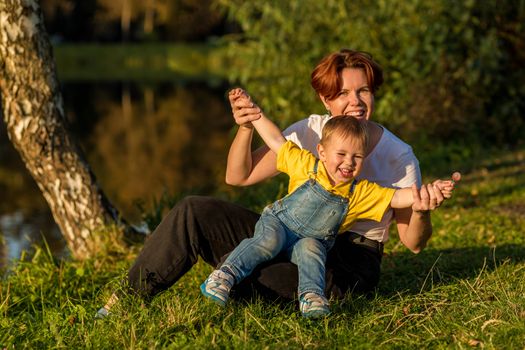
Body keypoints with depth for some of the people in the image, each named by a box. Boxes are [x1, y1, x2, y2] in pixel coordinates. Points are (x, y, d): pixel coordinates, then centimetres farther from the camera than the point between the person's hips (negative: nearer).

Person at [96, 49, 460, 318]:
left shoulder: (397, 156, -8)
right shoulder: (309, 131, 1)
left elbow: (413, 243, -6)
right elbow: (238, 176, 0)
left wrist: (422, 212, -29)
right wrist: (245, 130, -19)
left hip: (347, 264, -5)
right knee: (194, 212, -13)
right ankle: (128, 297, -6)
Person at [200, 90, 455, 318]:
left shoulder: (361, 193, -5)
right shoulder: (307, 166, -9)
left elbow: (396, 198, -12)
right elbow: (276, 140, -3)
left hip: (311, 240, 2)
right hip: (277, 223, -2)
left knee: (311, 248, -32)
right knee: (269, 241, -33)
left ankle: (312, 295, -38)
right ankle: (225, 274, -33)